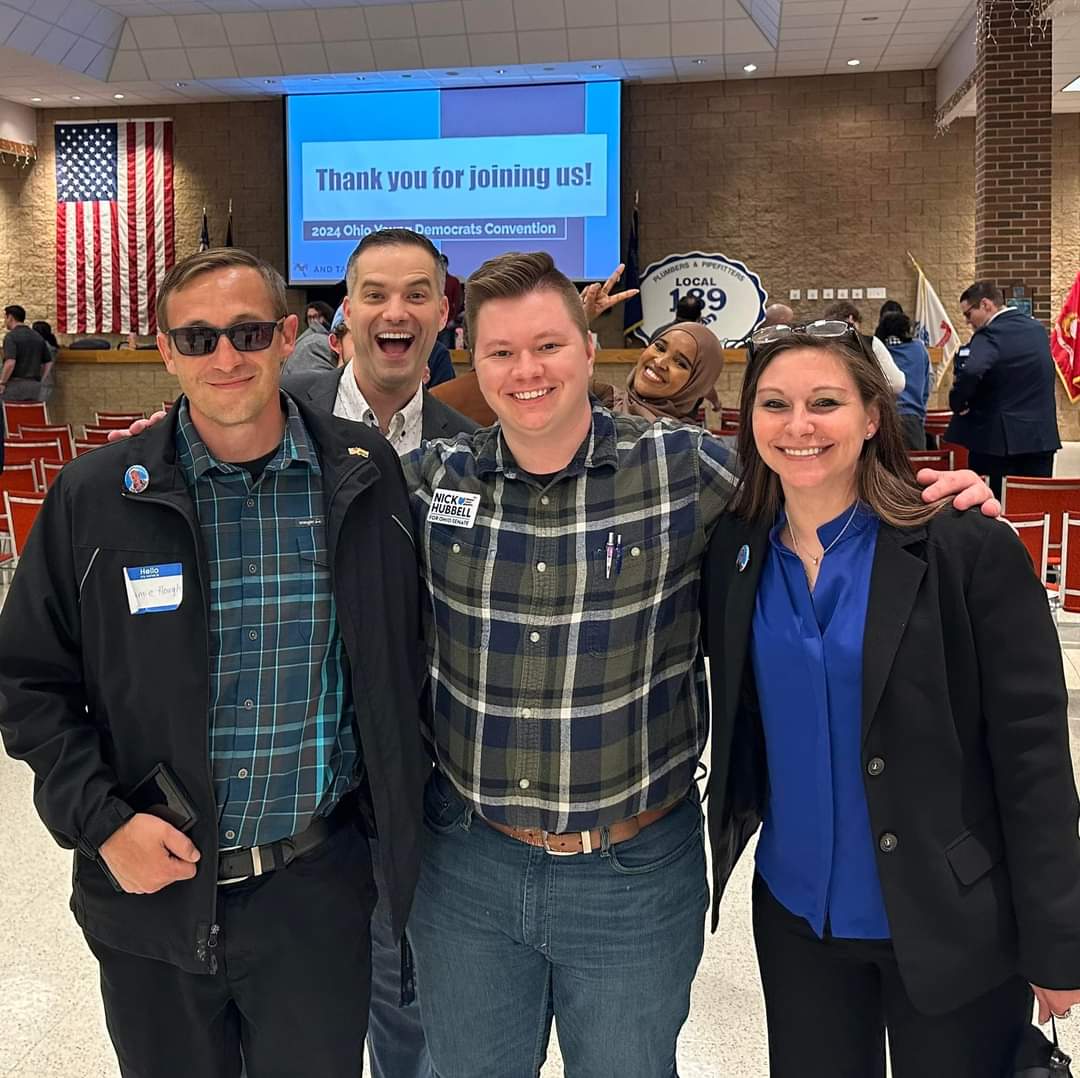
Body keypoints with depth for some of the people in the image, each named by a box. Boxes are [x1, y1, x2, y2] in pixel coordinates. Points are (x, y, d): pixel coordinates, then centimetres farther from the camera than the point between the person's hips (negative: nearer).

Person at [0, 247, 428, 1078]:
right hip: (151, 888, 0)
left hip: (317, 891, 0)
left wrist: (402, 817, 3)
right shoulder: (95, 496, -6)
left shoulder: (367, 476, -5)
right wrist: (100, 820, -9)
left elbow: (407, 660, 5)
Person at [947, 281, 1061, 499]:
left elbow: (971, 372, -34)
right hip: (1042, 437, 7)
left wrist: (957, 402, -16)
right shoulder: (1038, 329, 9)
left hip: (999, 439, -7)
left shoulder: (990, 335, -16)